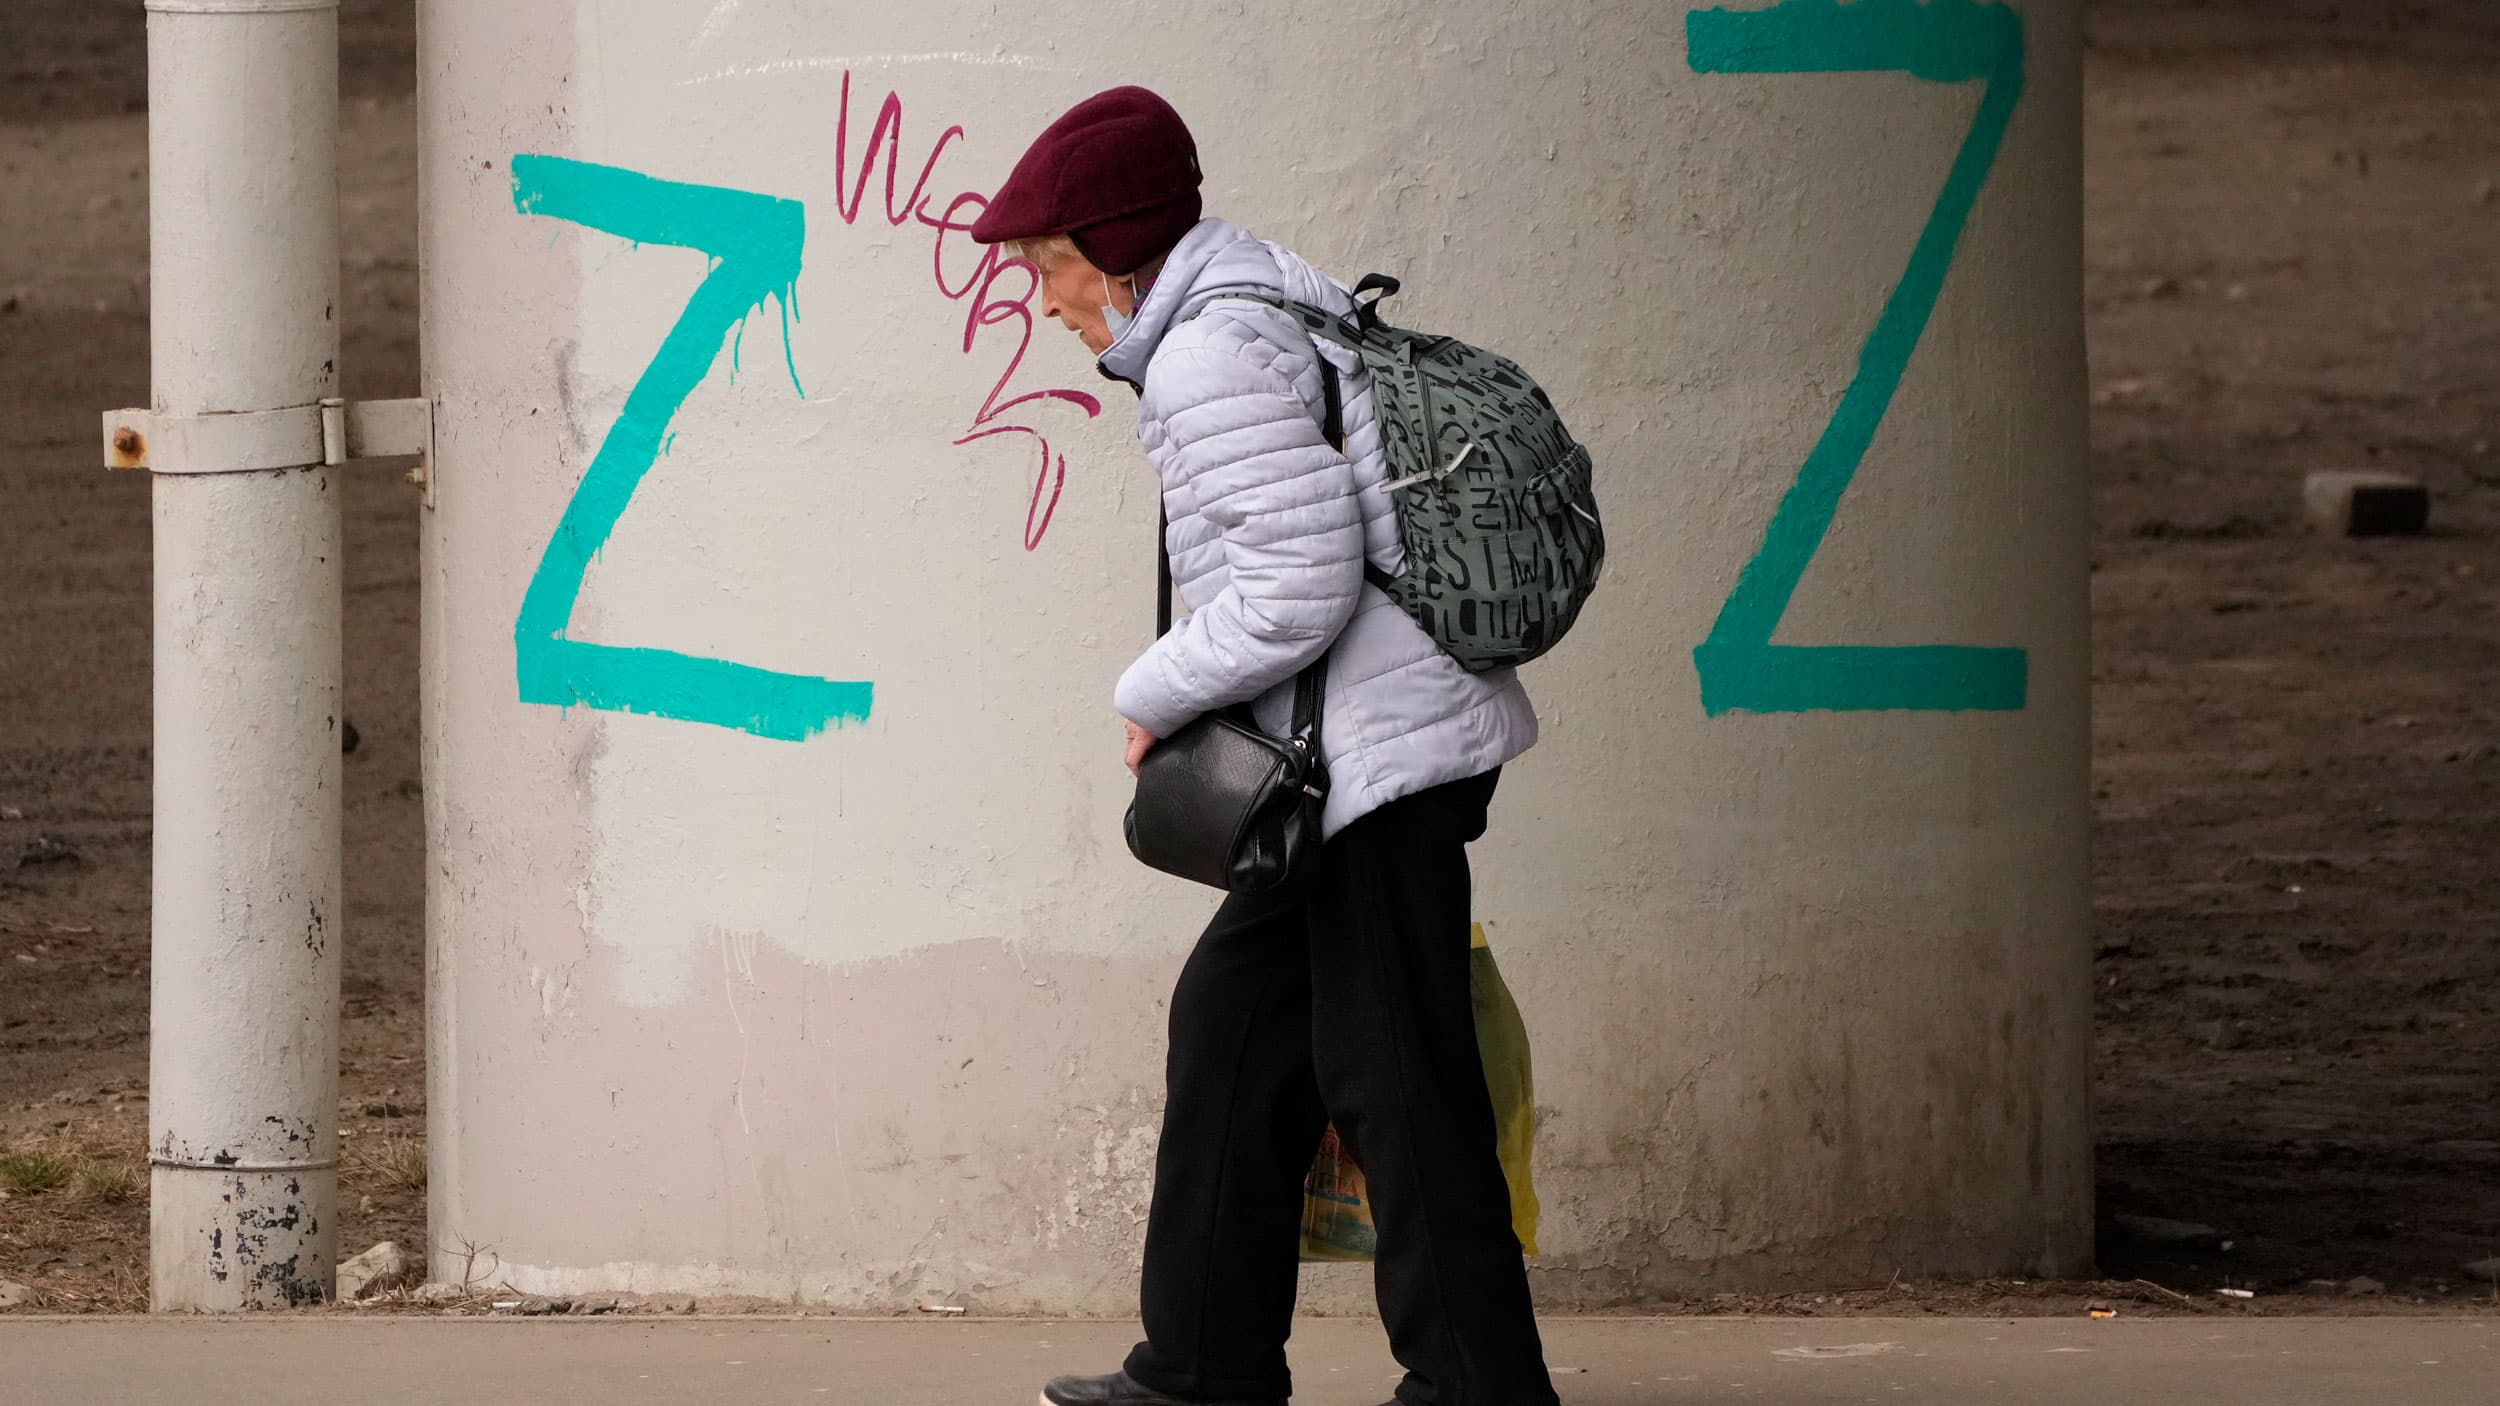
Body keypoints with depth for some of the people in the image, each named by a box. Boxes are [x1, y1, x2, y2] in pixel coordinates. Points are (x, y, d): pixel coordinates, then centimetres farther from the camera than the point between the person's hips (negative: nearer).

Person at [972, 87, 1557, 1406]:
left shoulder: (1212, 357, -16)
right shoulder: (1285, 309, 16)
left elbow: (1300, 586, -22)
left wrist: (1155, 698, -9)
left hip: (1382, 750, -11)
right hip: (1376, 752, 11)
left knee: (1393, 1077, -7)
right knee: (1235, 1022, 16)